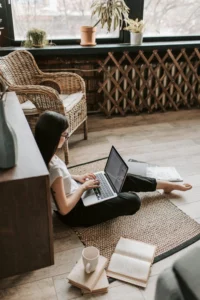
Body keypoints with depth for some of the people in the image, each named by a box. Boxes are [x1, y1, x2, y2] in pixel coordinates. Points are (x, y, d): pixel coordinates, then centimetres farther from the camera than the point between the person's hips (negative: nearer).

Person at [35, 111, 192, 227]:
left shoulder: (44, 156, -7)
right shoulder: (54, 168, -36)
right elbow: (65, 208, -29)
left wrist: (77, 177, 4)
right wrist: (83, 187, -18)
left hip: (75, 192, 9)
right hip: (76, 212, -9)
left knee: (124, 180, 11)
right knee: (133, 200, -7)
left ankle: (165, 184, 29)